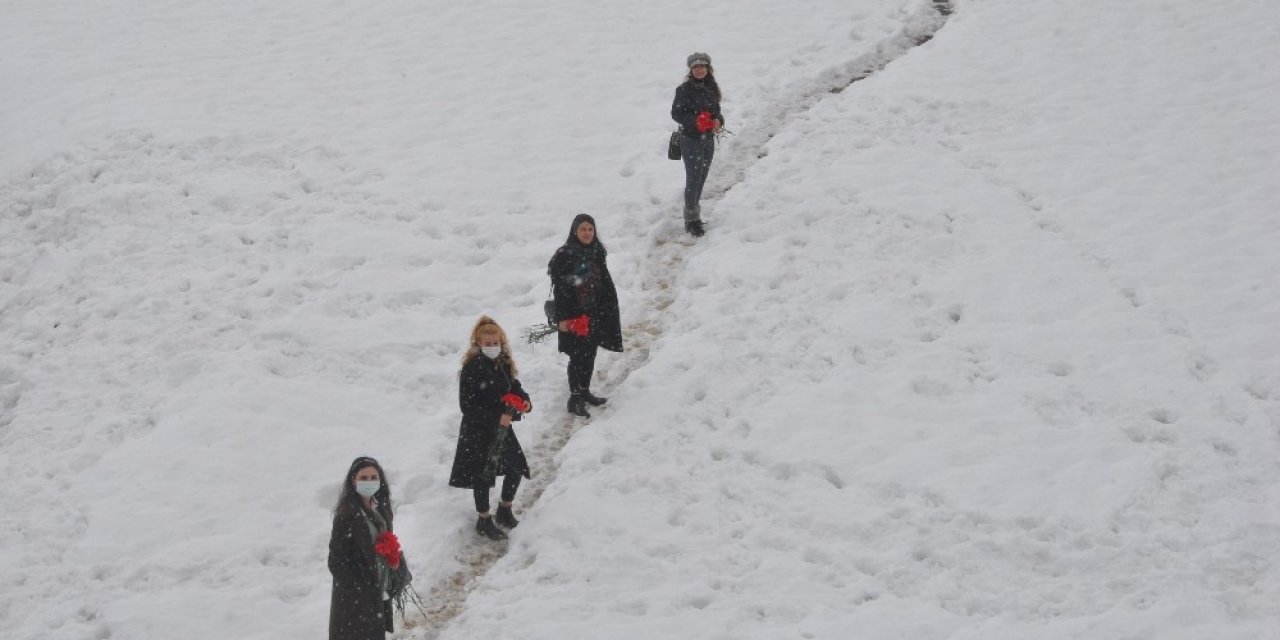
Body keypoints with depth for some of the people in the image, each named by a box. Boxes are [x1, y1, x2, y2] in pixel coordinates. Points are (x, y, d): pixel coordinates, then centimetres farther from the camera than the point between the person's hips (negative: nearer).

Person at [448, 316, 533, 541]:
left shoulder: (504, 364, -1)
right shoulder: (471, 369, -21)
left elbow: (514, 387, 14)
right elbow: (467, 406, -21)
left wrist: (524, 401, -9)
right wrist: (497, 418, -23)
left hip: (502, 426, 7)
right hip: (477, 431, -7)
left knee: (516, 468, 14)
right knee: (482, 475, 6)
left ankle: (504, 511, 38)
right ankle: (484, 522, 24)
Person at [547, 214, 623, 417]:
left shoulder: (597, 253, 8)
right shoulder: (564, 255, -12)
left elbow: (606, 284, 14)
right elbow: (559, 289, -13)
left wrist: (608, 311, 13)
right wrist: (562, 317, -15)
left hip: (595, 314, 6)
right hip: (574, 315, -6)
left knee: (590, 354, 13)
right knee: (578, 356, -5)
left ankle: (584, 391, 27)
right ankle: (575, 399, 1)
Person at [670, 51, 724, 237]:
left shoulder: (711, 88, 7)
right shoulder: (684, 89, -10)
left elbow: (716, 110, 14)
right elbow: (676, 113, -12)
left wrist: (718, 120, -9)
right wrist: (695, 121, -25)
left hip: (708, 139, 6)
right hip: (691, 139, -6)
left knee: (702, 177, 13)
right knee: (693, 178, -7)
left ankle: (694, 212, 27)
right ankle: (691, 219, -1)